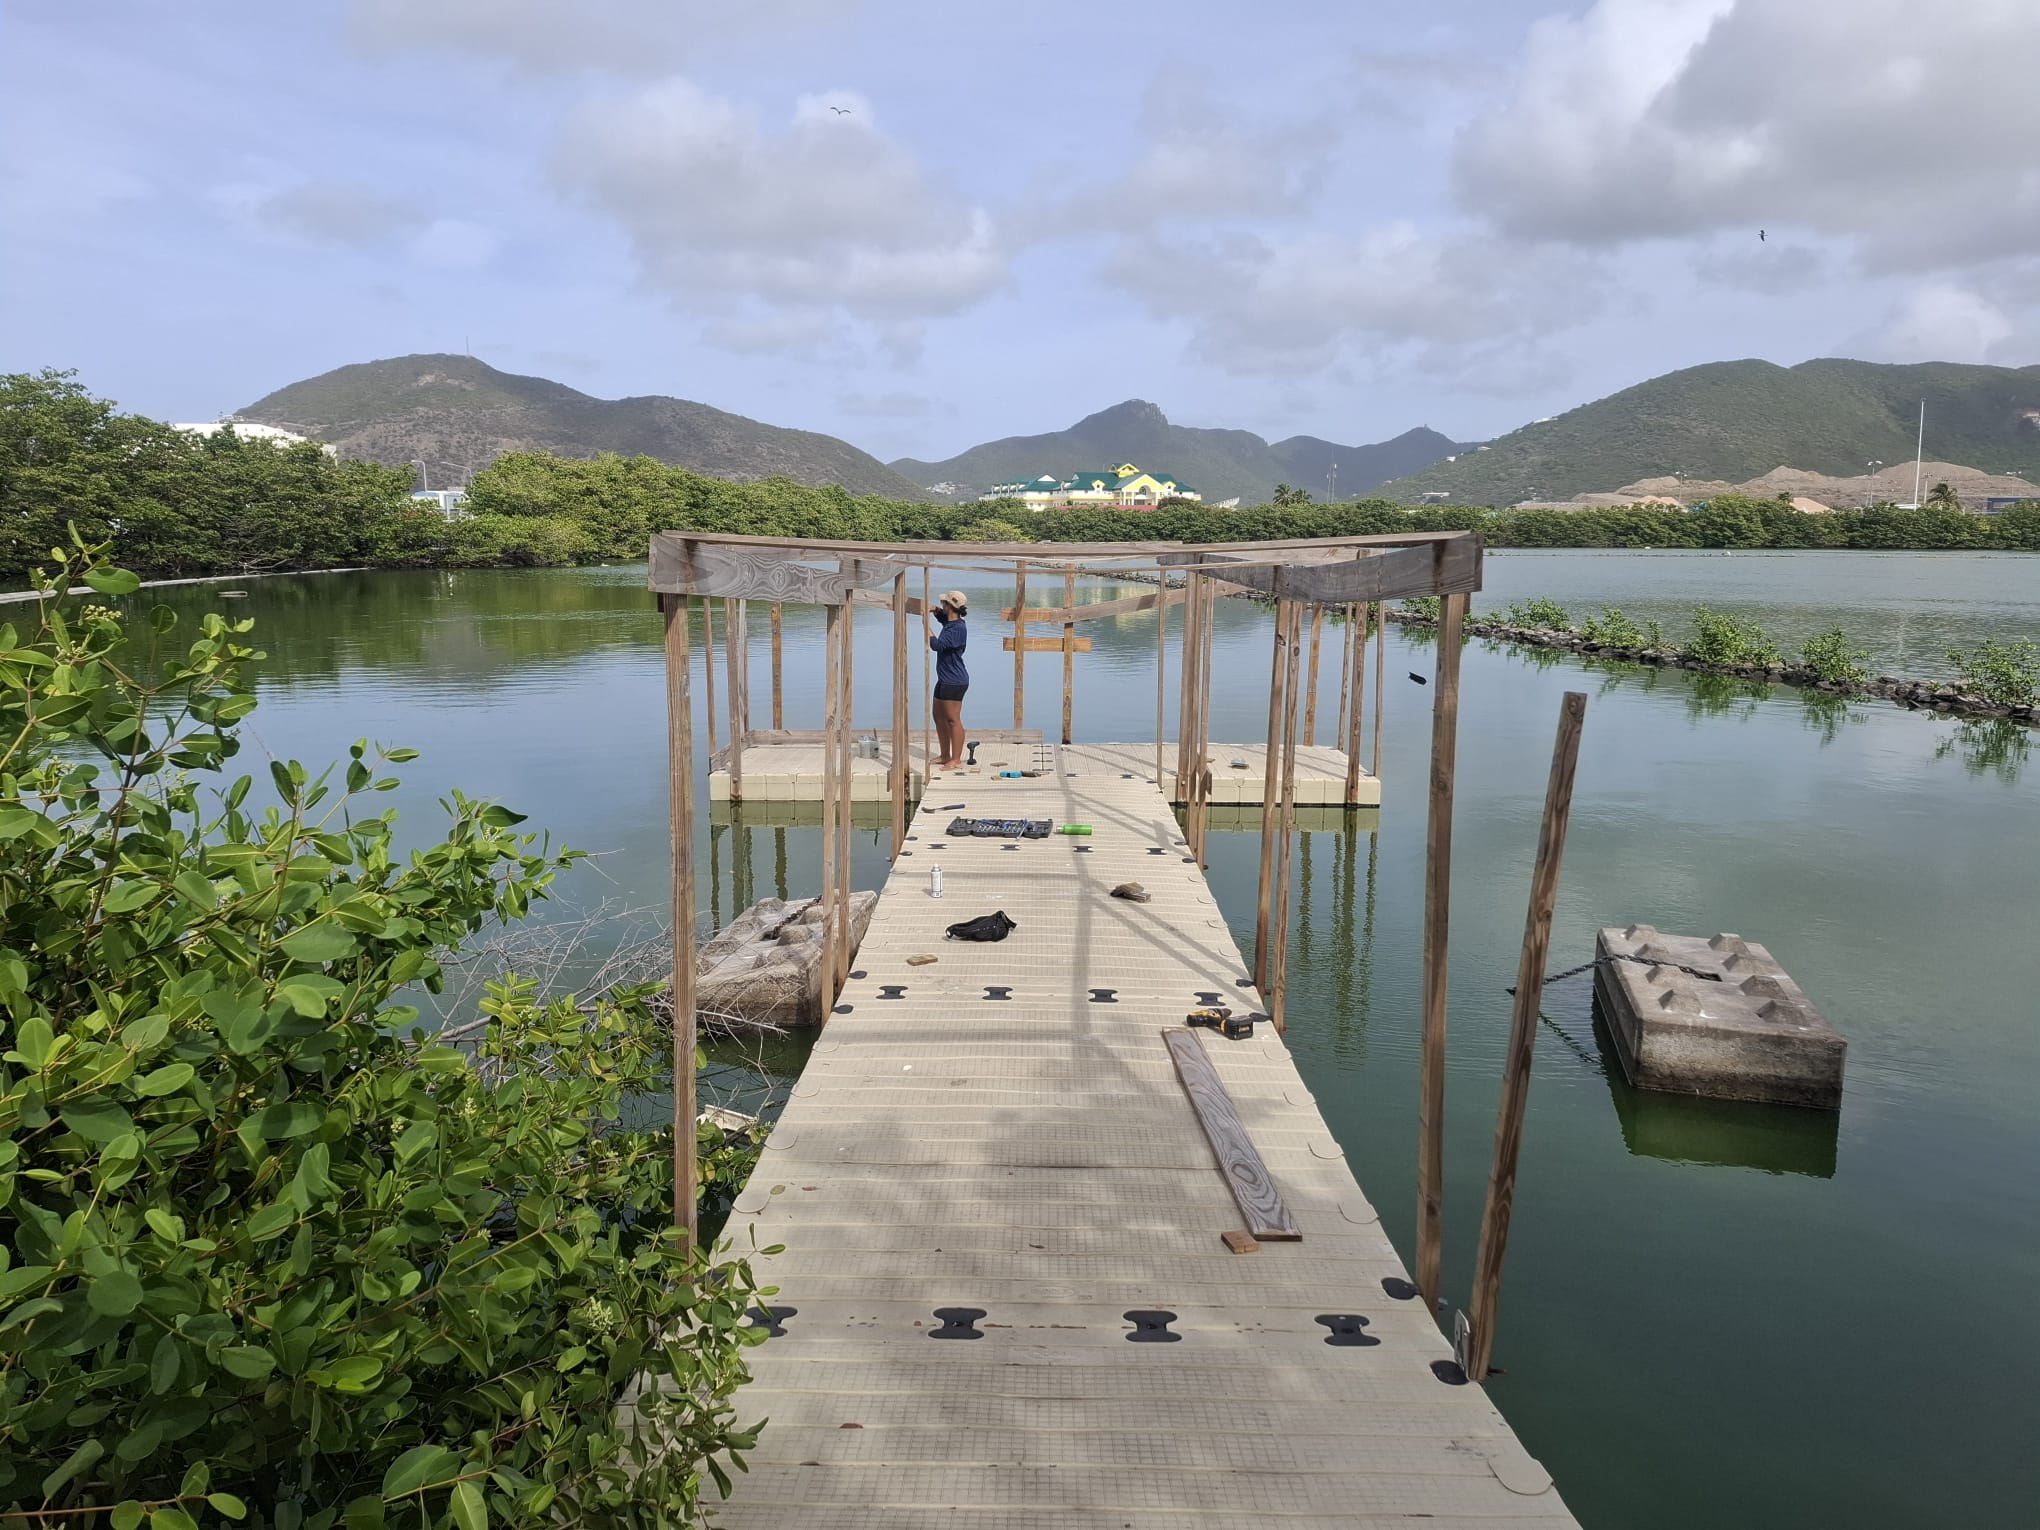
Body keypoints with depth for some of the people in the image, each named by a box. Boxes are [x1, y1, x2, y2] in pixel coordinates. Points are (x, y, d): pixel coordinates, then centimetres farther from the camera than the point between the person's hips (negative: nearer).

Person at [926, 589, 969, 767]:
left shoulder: (958, 629, -20)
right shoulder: (949, 622, 10)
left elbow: (936, 644, -28)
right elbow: (942, 617, 36)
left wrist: (926, 624, -18)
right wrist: (937, 611, 13)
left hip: (954, 682, -11)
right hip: (944, 679, 11)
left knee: (953, 720, -7)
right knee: (939, 717, 16)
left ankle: (956, 759, -2)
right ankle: (944, 755, 25)